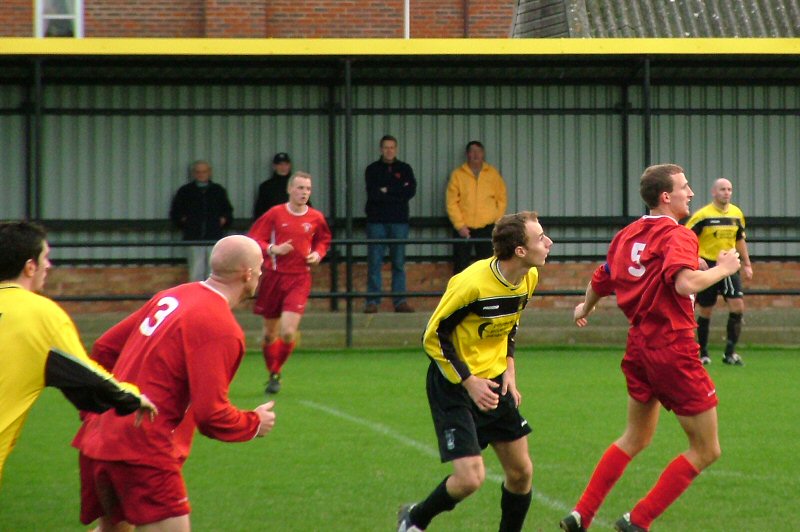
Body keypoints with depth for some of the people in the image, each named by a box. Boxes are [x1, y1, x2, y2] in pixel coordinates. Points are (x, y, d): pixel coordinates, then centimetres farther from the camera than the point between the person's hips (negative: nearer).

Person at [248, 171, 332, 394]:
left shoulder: (316, 218, 3)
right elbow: (253, 240, 0)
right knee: (270, 334, 9)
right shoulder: (275, 213, -3)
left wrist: (318, 254, 2)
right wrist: (273, 249, -16)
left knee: (288, 332, -15)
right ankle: (272, 374, 29)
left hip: (299, 278, 0)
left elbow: (324, 240, 22)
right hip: (273, 277, 0)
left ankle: (276, 373, 6)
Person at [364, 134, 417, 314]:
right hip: (376, 220, -1)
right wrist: (398, 192, -8)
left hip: (399, 221, 1)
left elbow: (411, 191, -4)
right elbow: (373, 193, -7)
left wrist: (387, 191, -7)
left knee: (399, 262, 2)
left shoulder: (405, 169, 11)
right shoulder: (372, 169, 8)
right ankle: (373, 301, -4)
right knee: (374, 262, -4)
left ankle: (400, 300, 4)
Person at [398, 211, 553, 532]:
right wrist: (469, 382, -18)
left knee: (521, 472, 5)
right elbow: (433, 337, -17)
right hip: (454, 386, -7)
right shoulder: (472, 284, -26)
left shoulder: (529, 277, -3)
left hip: (494, 382, 7)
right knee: (470, 478, -14)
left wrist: (509, 368, 4)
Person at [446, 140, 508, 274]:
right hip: (463, 229, -1)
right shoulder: (457, 175, 1)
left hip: (486, 228, 1)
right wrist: (460, 225, -10)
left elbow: (501, 199, 9)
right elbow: (451, 203, -2)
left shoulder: (493, 174, 6)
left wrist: (497, 222, 0)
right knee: (460, 266, 1)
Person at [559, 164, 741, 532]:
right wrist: (722, 269, -15)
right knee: (706, 450, 3)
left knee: (636, 438, 26)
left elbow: (599, 283, 21)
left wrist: (585, 309, 42)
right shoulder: (678, 235, -14)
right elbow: (685, 284, -33)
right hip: (673, 347, -8)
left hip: (639, 346, 8)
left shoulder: (627, 235, 9)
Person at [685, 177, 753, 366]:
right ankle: (703, 353, 18)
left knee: (737, 306, -11)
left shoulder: (737, 214, 6)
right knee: (705, 311, 4)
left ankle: (730, 353, -3)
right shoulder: (702, 215, -10)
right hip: (708, 266, -4)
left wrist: (747, 264, 17)